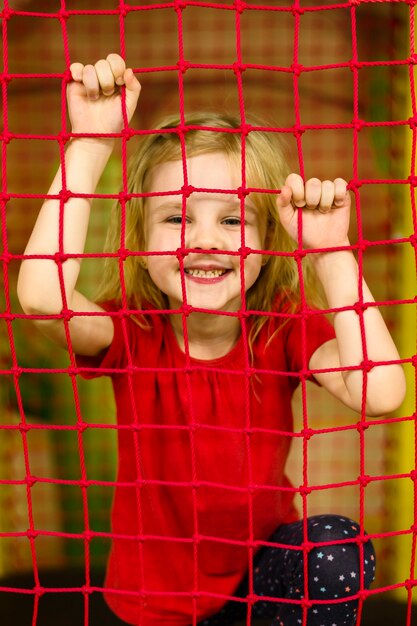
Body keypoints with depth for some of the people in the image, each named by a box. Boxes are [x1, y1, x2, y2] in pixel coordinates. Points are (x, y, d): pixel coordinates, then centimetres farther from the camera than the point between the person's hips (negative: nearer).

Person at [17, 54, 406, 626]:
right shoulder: (131, 333, -17)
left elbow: (379, 394, -33)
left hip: (264, 560, -1)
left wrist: (331, 252, -34)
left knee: (340, 551, -26)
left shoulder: (284, 327, -14)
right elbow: (43, 297, -40)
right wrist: (90, 144, -37)